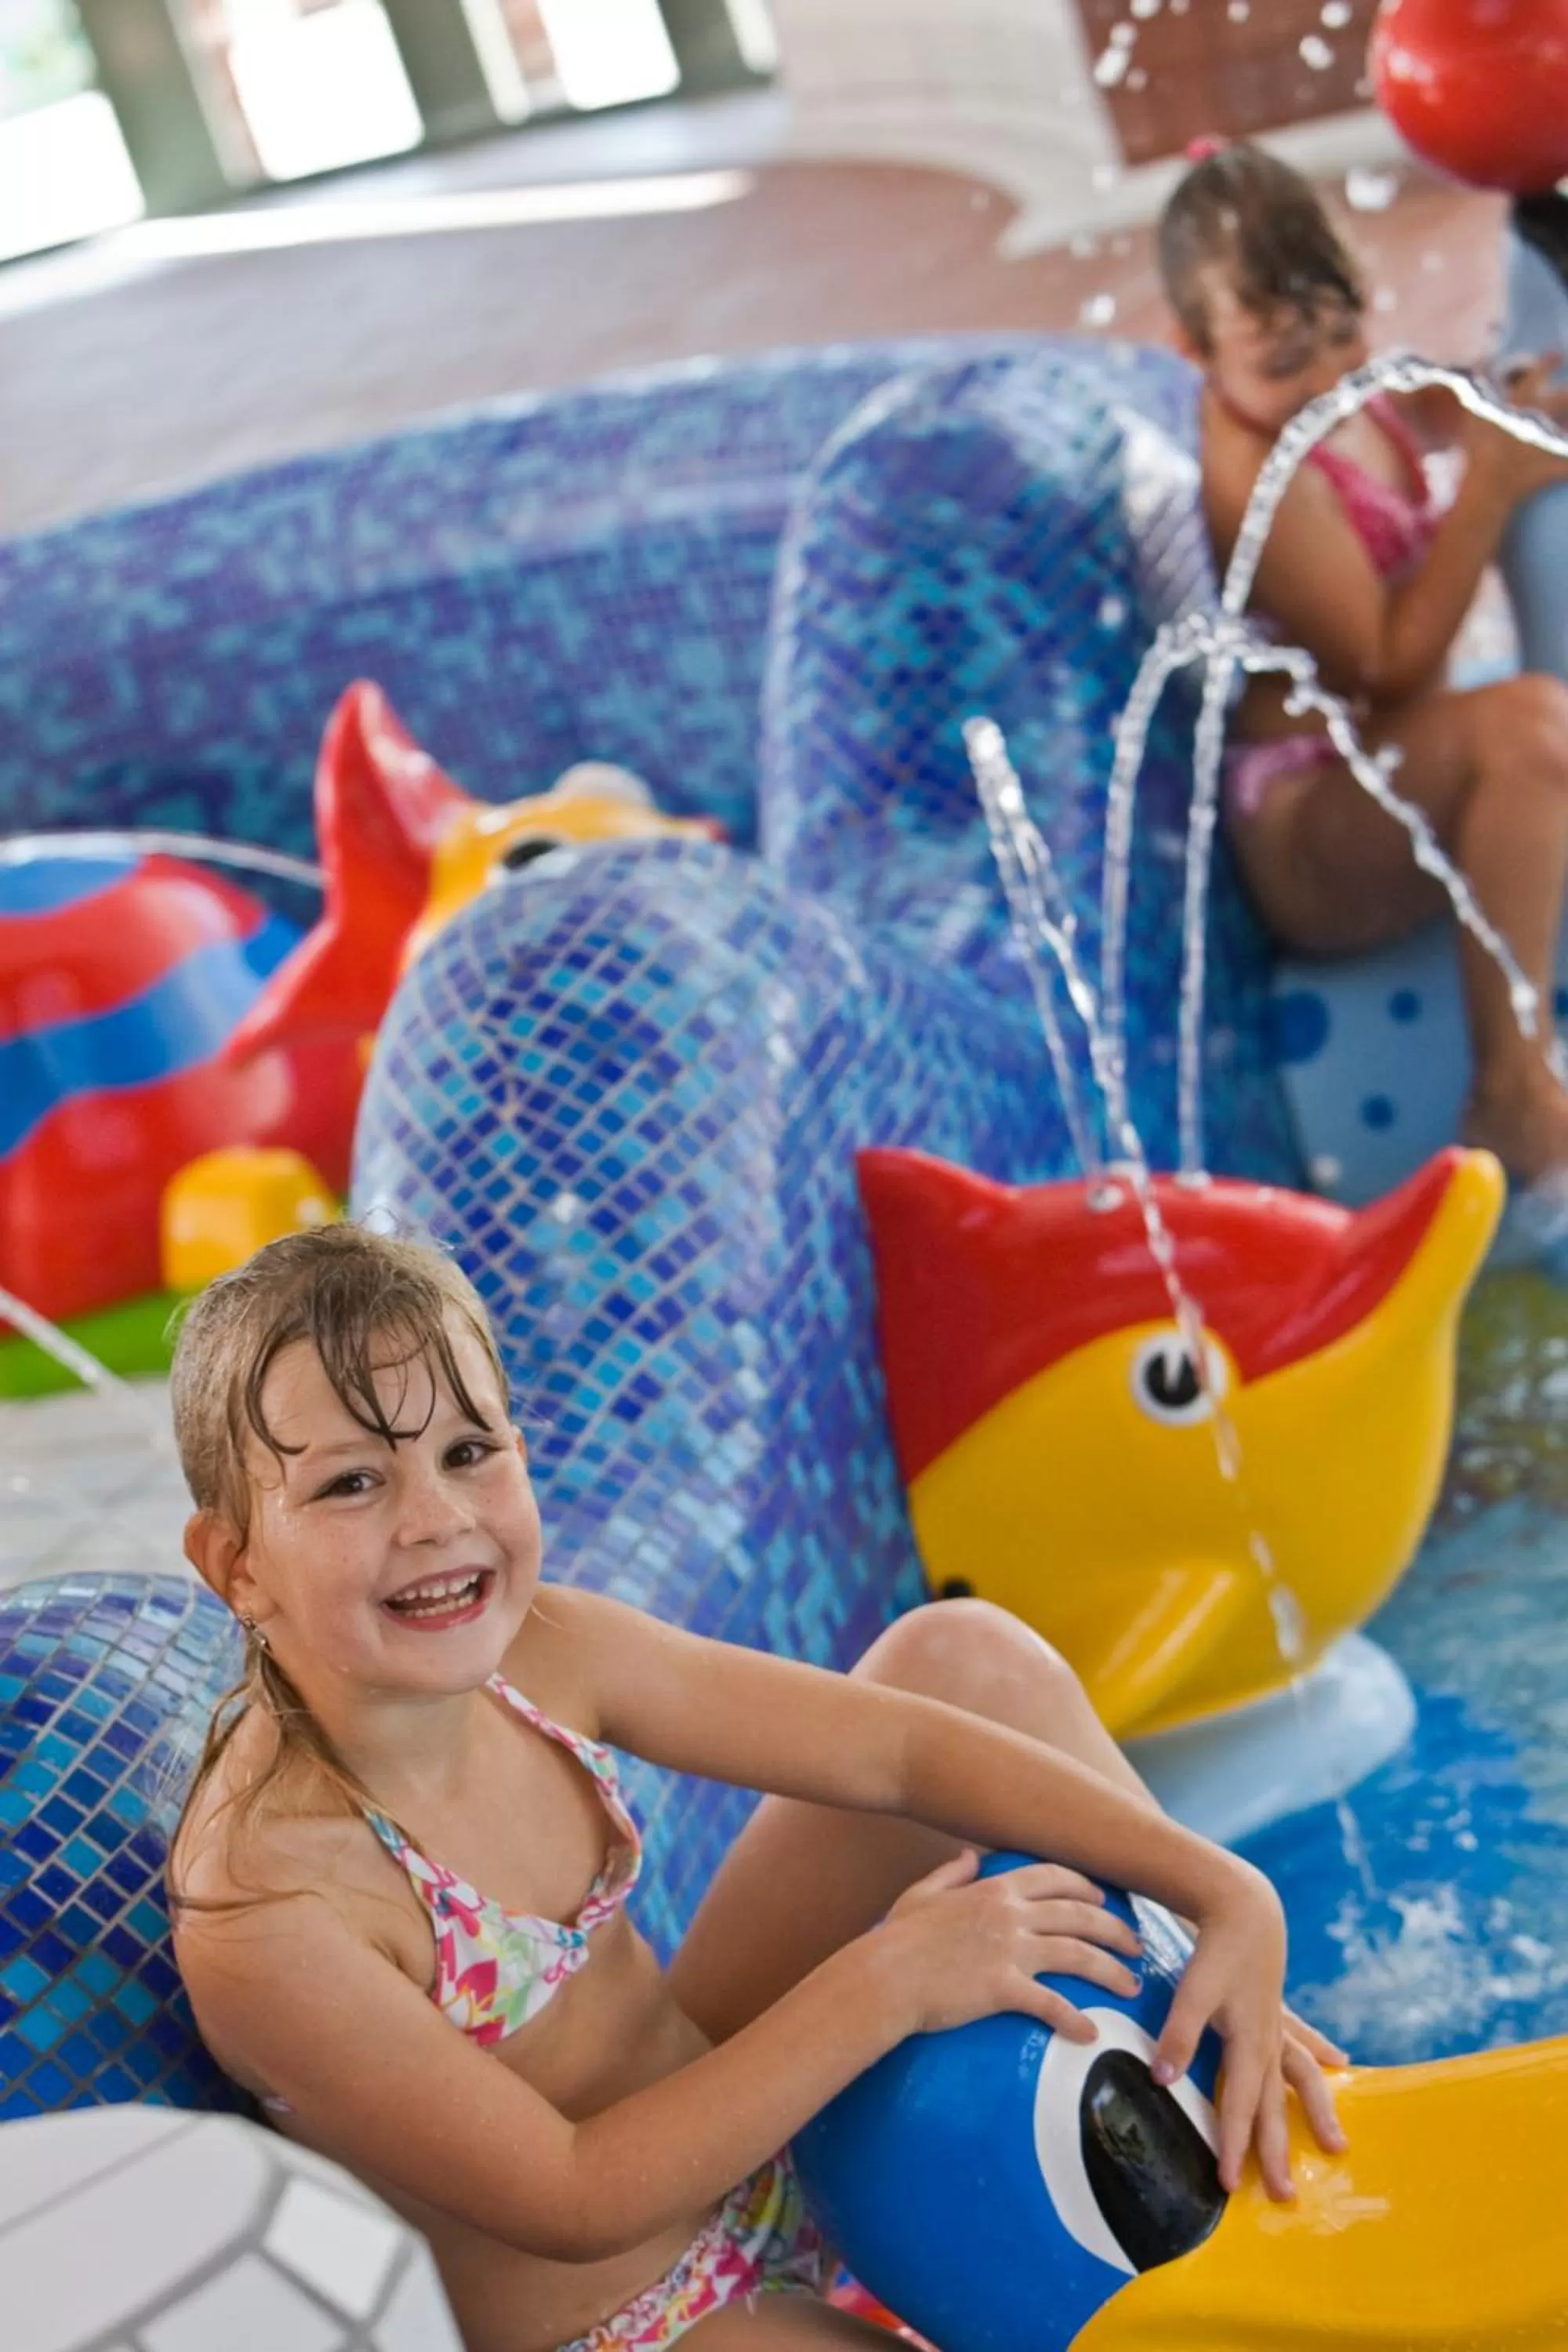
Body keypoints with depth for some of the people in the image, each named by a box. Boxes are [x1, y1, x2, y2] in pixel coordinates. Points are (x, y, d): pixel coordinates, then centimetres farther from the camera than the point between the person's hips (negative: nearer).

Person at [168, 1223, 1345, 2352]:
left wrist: (1225, 1892, -17)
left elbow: (895, 1746, -11)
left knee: (961, 1651, -1)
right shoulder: (261, 1911, -31)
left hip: (732, 2128, 7)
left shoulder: (539, 1650, -13)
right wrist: (884, 1986, -28)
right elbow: (575, 2202, -26)